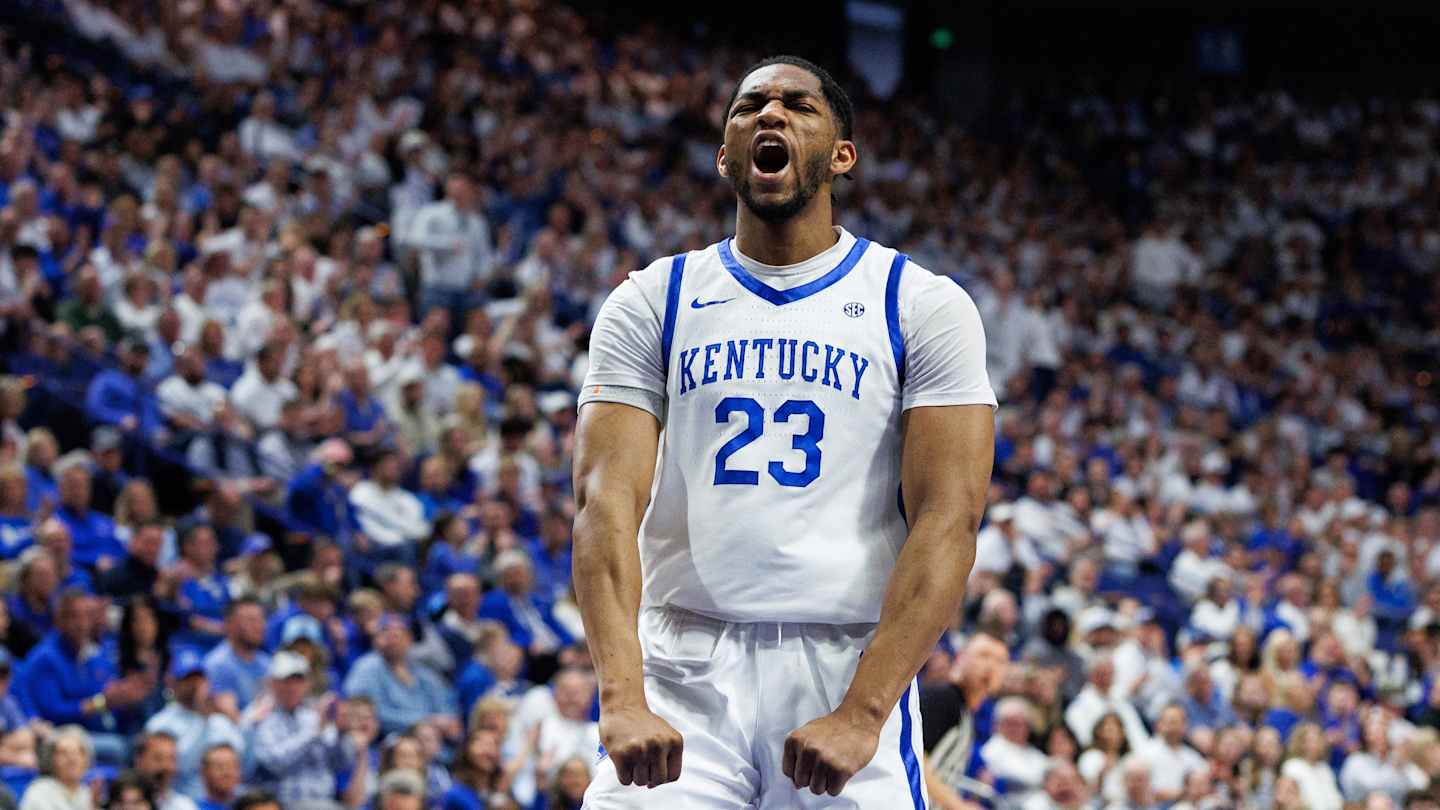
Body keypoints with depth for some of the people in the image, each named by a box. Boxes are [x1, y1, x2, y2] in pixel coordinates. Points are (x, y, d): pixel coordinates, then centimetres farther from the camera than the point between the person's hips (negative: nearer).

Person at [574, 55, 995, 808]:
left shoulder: (924, 306, 4)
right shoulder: (650, 302, 8)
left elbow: (948, 518, -5)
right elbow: (606, 497, -3)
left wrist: (862, 714, -17)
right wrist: (623, 698, -19)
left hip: (851, 664, 0)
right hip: (684, 671, 1)